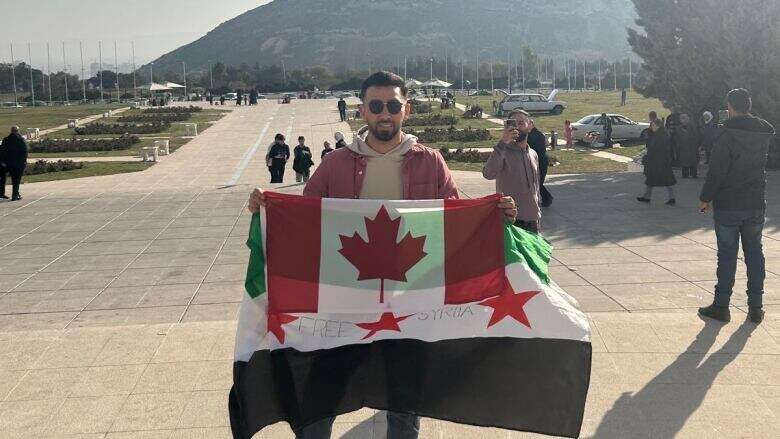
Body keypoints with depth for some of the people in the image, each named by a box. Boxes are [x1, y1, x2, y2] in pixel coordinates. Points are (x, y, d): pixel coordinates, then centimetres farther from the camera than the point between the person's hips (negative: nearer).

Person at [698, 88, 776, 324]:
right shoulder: (765, 133, 3)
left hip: (728, 205, -5)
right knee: (754, 253, 11)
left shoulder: (727, 134, -15)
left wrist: (705, 198, -7)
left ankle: (721, 306, 8)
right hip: (757, 205, 5)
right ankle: (756, 307, 15)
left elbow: (717, 171, -16)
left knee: (727, 254, 2)